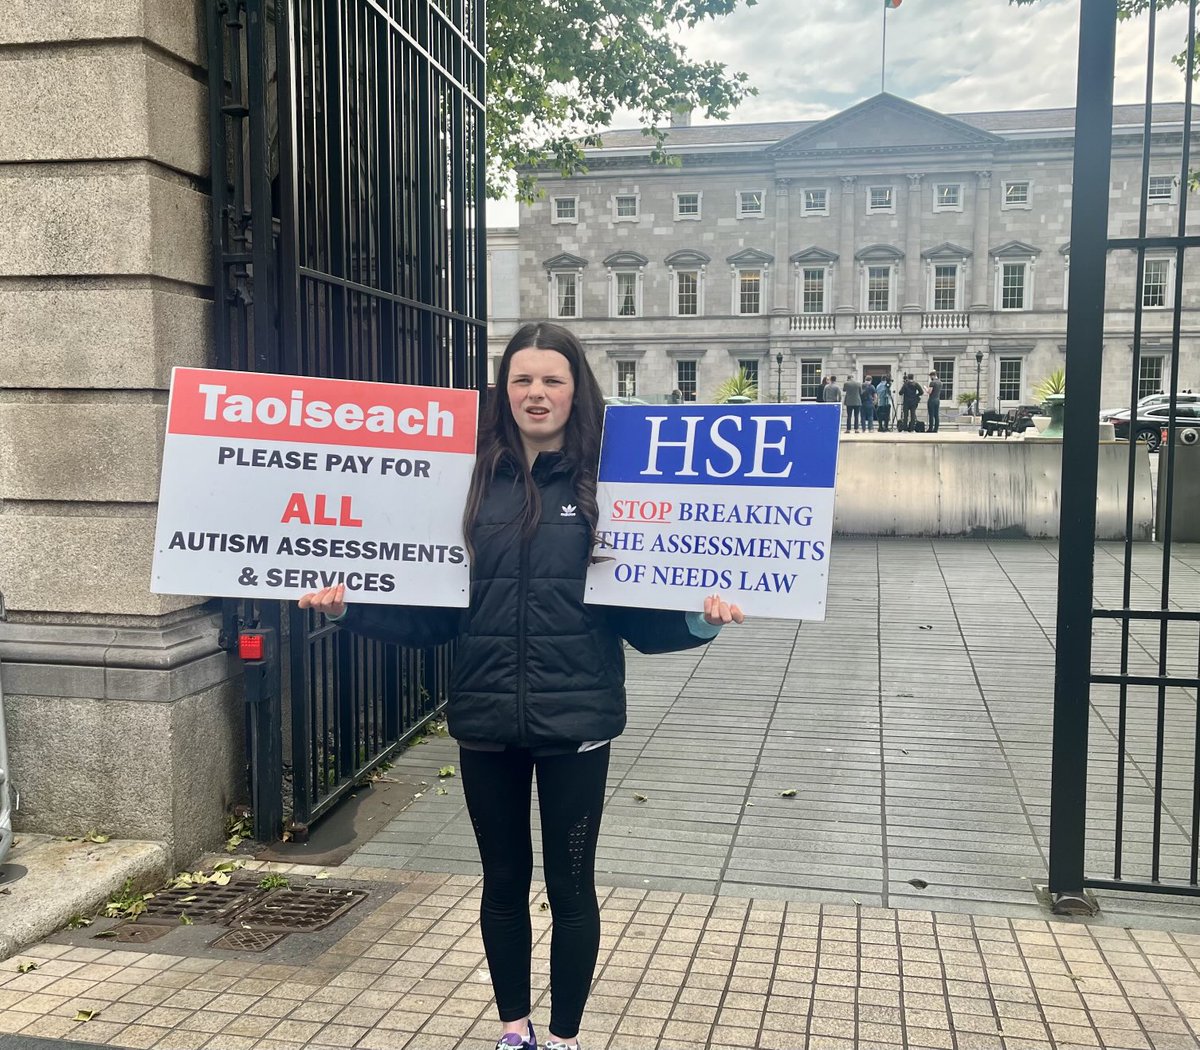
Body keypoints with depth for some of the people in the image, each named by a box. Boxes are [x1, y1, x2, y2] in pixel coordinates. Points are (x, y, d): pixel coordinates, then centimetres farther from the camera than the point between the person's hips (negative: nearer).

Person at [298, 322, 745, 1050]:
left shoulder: (605, 483, -4)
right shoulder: (476, 483, 1)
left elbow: (638, 615, -4)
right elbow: (434, 611, 2)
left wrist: (701, 620, -22)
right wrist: (349, 608, -8)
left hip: (574, 721, -2)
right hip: (486, 721, 3)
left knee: (571, 885, 12)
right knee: (504, 881, 17)